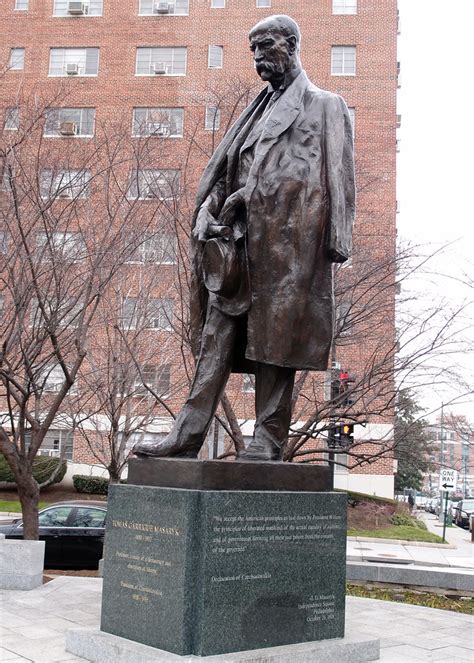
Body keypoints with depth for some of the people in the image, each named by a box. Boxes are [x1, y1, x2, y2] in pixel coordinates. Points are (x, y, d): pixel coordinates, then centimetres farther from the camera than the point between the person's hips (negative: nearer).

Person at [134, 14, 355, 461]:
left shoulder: (325, 106, 13)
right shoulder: (258, 111, 28)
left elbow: (339, 176, 3)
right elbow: (224, 168, 19)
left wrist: (336, 238, -9)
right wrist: (207, 213, 1)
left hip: (289, 237, -5)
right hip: (243, 235, 6)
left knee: (275, 335, -7)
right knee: (217, 333, -3)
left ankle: (268, 441, -2)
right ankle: (188, 435, -5)